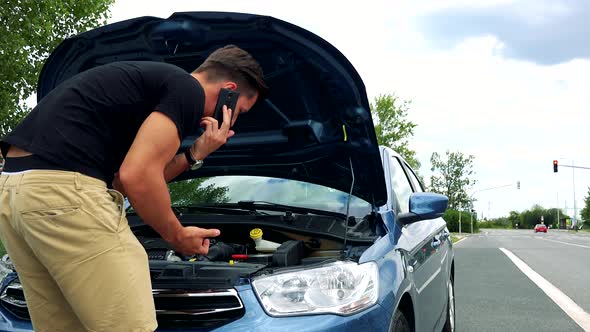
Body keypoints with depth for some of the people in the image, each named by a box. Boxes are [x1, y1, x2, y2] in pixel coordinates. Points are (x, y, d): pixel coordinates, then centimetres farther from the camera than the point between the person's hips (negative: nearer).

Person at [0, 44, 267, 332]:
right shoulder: (188, 90, -3)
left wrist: (195, 155, 16)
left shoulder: (154, 80, 27)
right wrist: (177, 235, 3)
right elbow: (135, 177, -13)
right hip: (62, 190, -11)